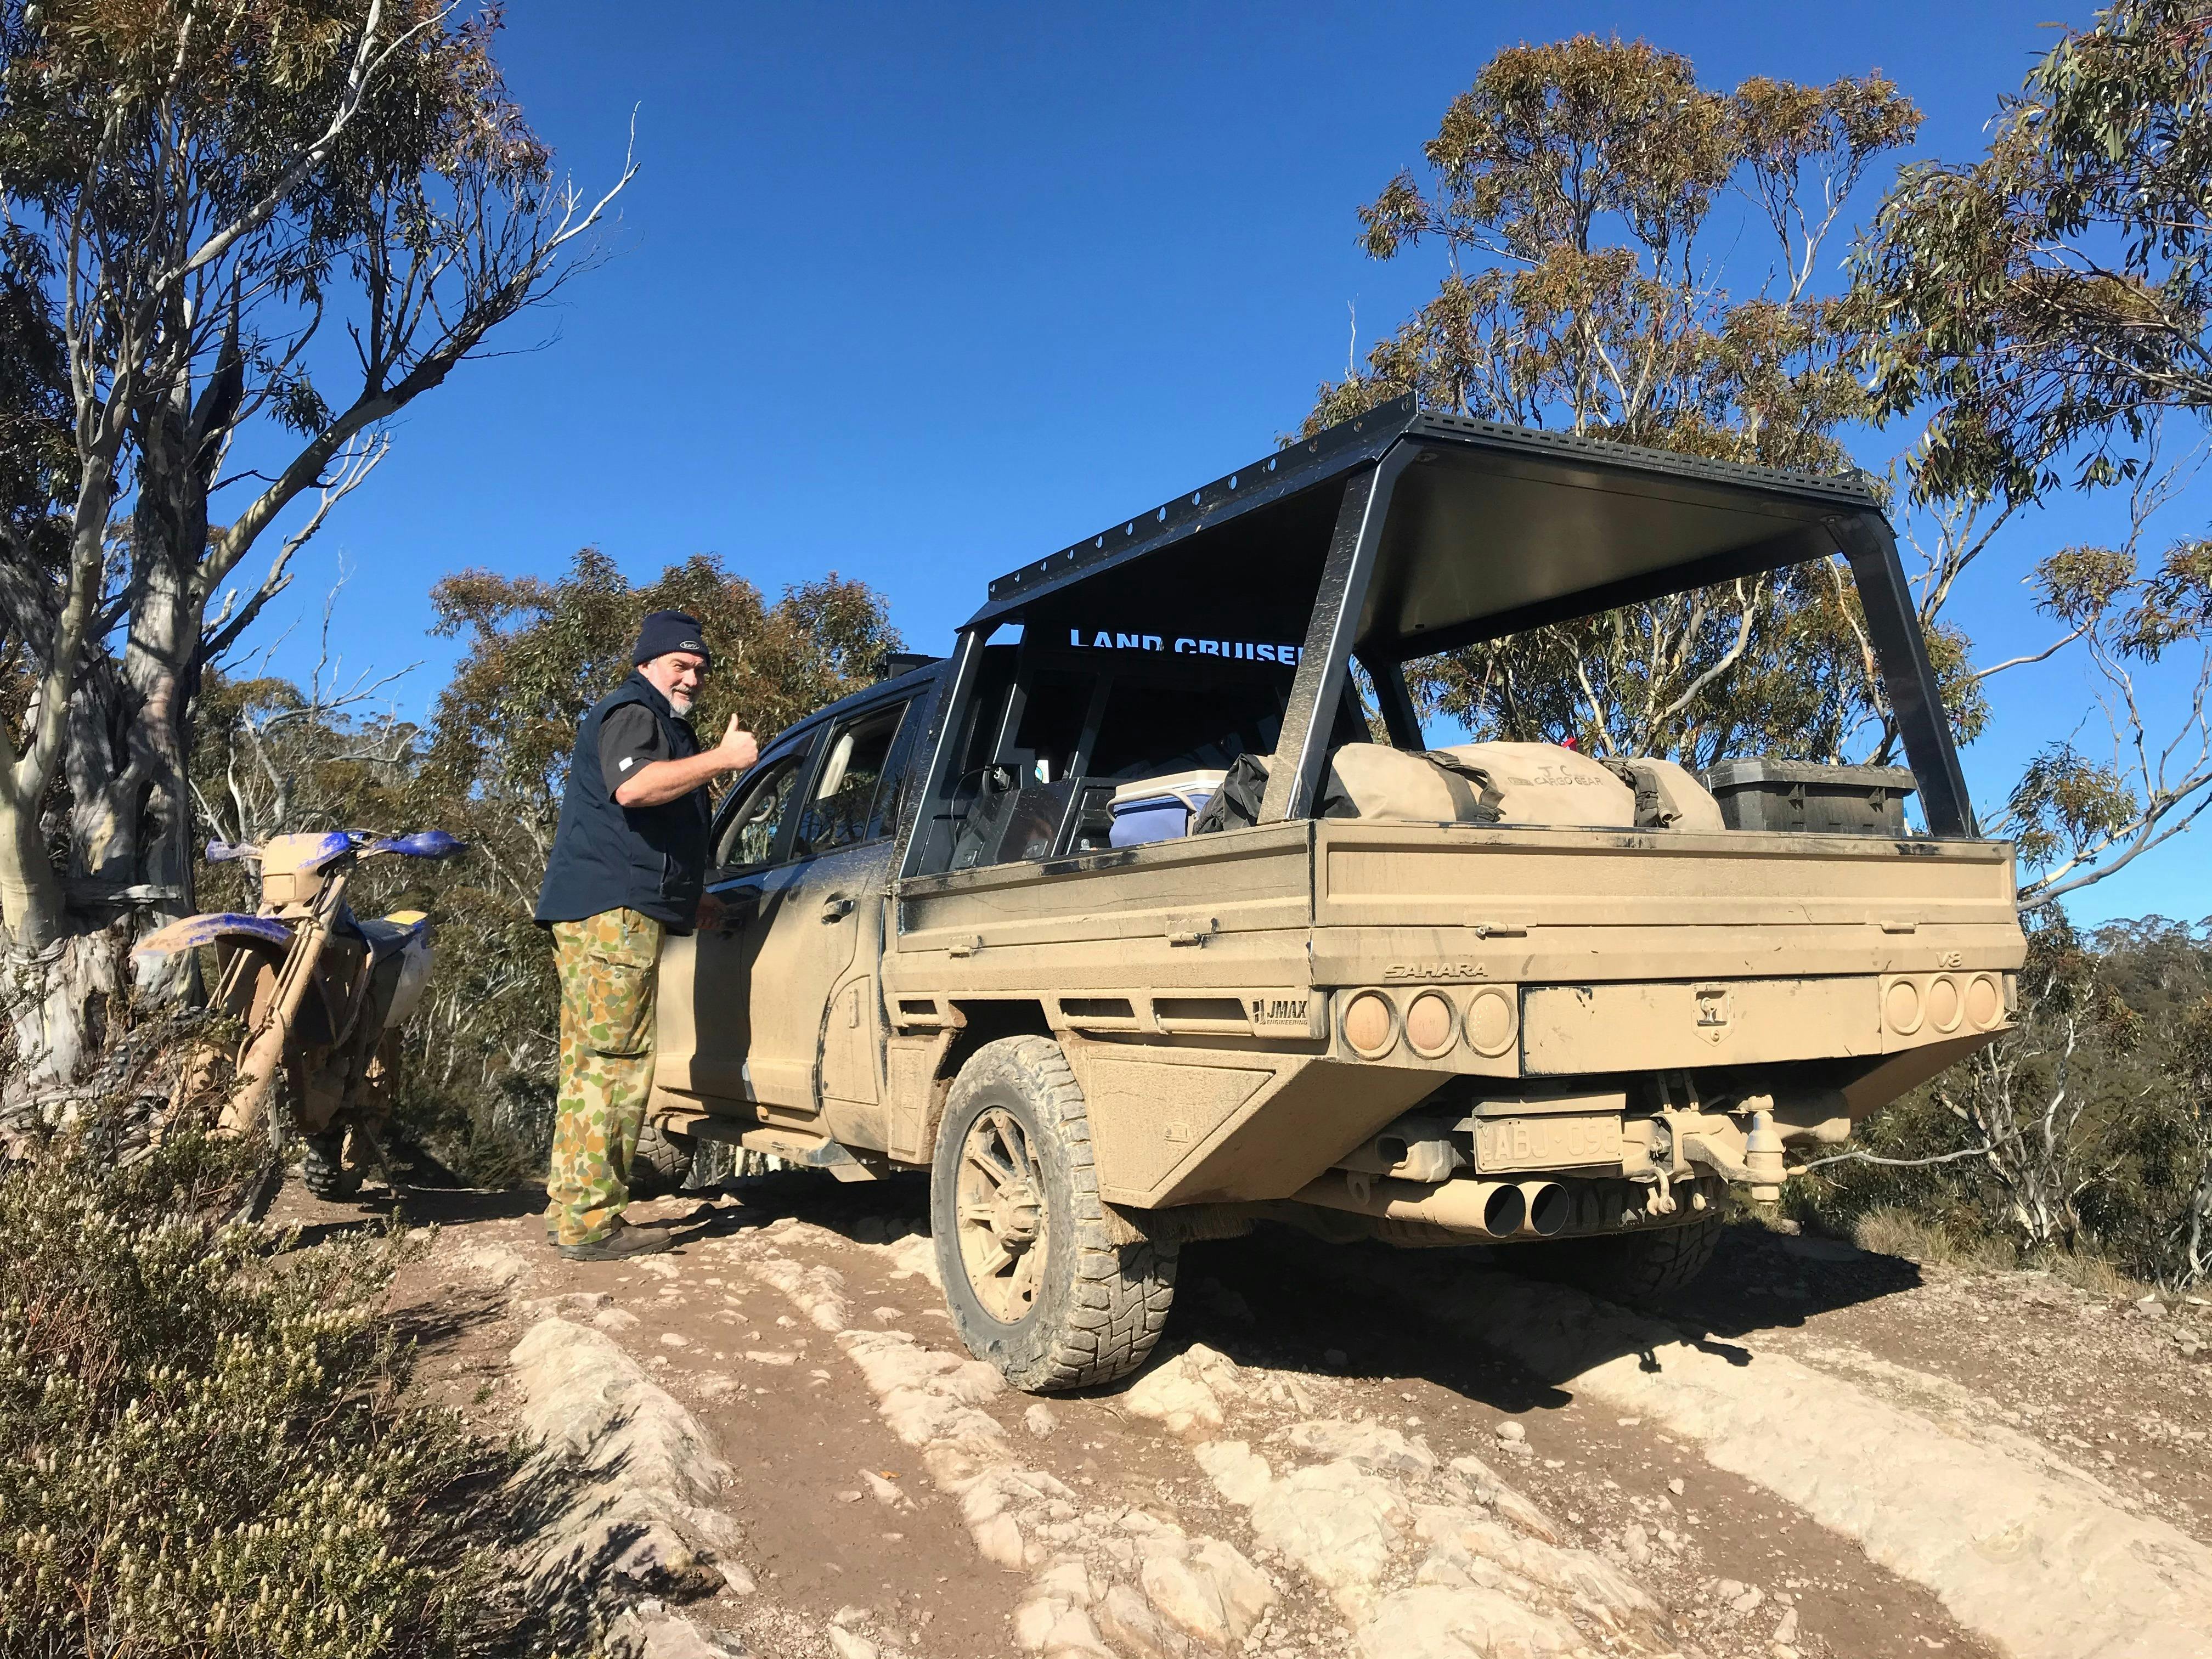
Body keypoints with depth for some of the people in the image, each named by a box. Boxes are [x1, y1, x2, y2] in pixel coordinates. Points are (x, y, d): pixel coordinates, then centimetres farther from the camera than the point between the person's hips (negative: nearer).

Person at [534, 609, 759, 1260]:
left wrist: (688, 898, 34)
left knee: (589, 1063, 11)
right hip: (613, 912, -11)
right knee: (617, 1062, -12)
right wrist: (723, 758, -24)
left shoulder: (660, 723, 29)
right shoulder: (630, 713, -4)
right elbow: (631, 786, -26)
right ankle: (590, 1222, -12)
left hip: (596, 914, 11)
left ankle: (569, 1209, 17)